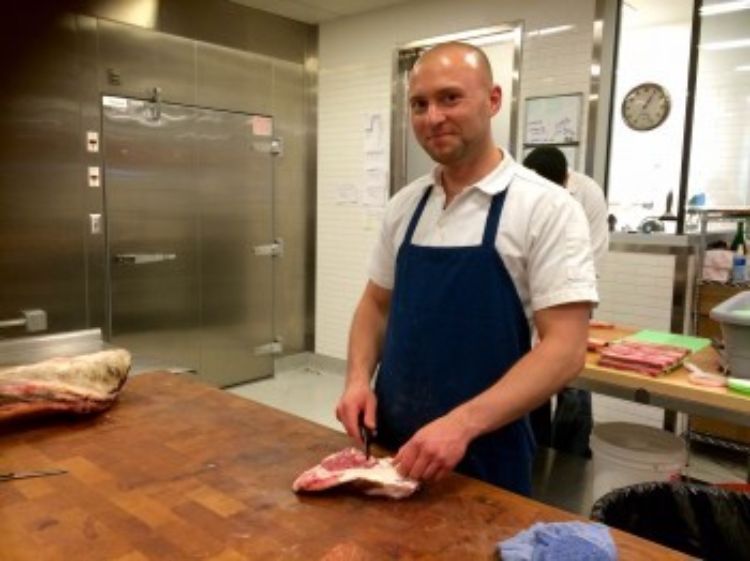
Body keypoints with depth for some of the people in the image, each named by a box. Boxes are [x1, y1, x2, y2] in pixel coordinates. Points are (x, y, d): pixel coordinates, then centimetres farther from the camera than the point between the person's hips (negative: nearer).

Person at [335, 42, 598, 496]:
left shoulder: (546, 208, -14)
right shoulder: (404, 205, 3)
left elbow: (566, 349, -18)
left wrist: (462, 423, -26)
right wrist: (359, 379, -3)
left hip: (484, 458, -5)